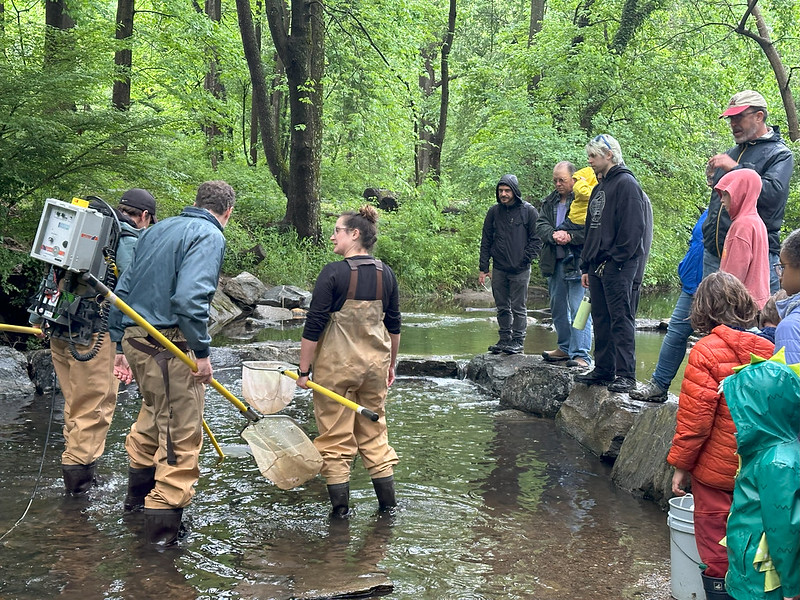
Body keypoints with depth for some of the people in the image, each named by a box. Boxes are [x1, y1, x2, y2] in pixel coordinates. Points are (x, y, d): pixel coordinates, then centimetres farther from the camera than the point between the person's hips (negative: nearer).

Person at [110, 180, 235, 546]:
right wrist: (202, 353, -17)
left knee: (154, 412, 29)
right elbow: (190, 298, -24)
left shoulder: (158, 229, 15)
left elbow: (123, 289, 16)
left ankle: (137, 494, 46)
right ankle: (163, 524, 6)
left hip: (135, 338, 9)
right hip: (170, 346, -9)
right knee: (181, 434, 1)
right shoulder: (209, 235, -10)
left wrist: (121, 344, 21)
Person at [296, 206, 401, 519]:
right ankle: (388, 500, 23)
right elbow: (394, 325, 9)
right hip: (375, 362, 5)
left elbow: (314, 326, -15)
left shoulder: (333, 273, -15)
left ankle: (340, 506, 13)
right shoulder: (386, 273, 2)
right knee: (374, 429, 18)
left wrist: (303, 370, -8)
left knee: (336, 435, 7)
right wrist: (391, 363, 21)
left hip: (336, 364, -5)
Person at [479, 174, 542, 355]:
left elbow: (537, 239, -1)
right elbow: (486, 241, 11)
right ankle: (504, 339, 19)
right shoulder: (494, 212, 8)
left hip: (520, 270, -4)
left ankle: (518, 341, 6)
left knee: (518, 307, -1)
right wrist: (483, 268, 5)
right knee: (502, 307, 10)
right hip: (499, 269, 4)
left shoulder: (529, 211, -3)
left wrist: (525, 260, -11)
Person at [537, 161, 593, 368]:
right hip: (554, 263, 8)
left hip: (577, 261, -8)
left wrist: (570, 236, -22)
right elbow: (540, 225, 6)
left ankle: (580, 354, -8)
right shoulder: (550, 202, 15)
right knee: (558, 308, 15)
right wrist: (553, 235, -13)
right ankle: (565, 348, 27)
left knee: (578, 309, -9)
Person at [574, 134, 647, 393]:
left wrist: (615, 260, -18)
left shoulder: (626, 184, -7)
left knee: (621, 320, -8)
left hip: (618, 267, -9)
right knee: (601, 320, 11)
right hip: (598, 265, 9)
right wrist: (586, 266, 20)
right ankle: (604, 370, 18)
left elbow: (633, 228, -16)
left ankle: (625, 375, -7)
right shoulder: (599, 188, 22)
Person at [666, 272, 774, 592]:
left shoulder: (707, 350, -17)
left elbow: (695, 417, -17)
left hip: (717, 470, -5)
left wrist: (680, 463, -7)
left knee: (716, 548, 8)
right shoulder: (769, 349, -1)